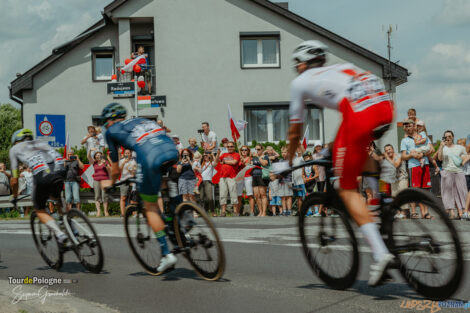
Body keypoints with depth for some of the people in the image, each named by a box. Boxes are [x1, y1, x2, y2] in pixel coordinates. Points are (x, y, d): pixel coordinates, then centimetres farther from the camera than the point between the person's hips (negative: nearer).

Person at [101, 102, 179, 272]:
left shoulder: (111, 131, 22)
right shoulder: (140, 120, 36)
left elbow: (116, 170, 26)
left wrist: (111, 184, 45)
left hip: (151, 158, -5)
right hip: (172, 150, 5)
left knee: (150, 207, 10)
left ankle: (166, 253, 5)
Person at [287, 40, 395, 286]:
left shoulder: (300, 81, 23)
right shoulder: (342, 68, 37)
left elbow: (294, 131, 29)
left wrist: (288, 163, 43)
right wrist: (336, 146, 55)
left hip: (360, 114, -6)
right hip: (385, 106, 6)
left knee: (347, 189, 4)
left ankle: (380, 252, -9)